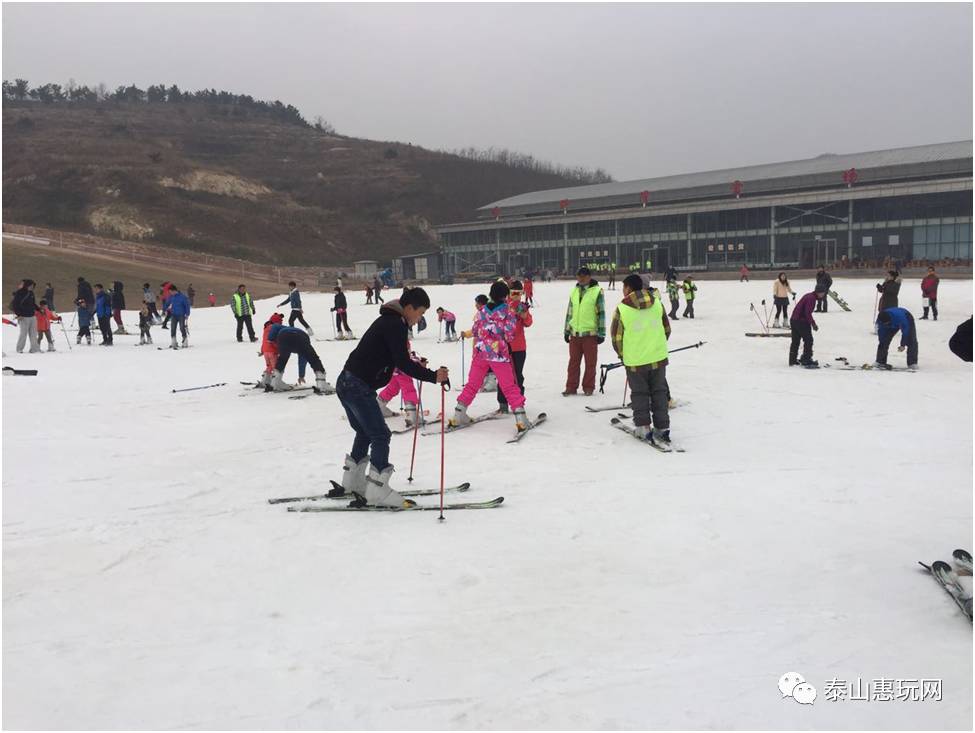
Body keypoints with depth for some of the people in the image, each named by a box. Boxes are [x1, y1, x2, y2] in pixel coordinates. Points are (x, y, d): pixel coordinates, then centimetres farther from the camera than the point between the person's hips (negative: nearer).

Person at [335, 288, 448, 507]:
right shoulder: (395, 324, -14)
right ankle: (377, 491, -6)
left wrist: (414, 365, 21)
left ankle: (352, 482, 34)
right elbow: (402, 363, -20)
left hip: (347, 384, 10)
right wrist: (432, 376, -19)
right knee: (380, 436, -6)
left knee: (365, 433, 23)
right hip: (359, 387, -10)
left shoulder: (389, 321, 17)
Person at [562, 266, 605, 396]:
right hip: (574, 333, 4)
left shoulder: (597, 291, -4)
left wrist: (601, 333, -7)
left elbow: (601, 313, -4)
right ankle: (571, 387, 16)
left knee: (590, 362, 5)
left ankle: (588, 387, 14)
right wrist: (566, 331, 16)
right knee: (573, 361, 9)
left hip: (590, 333, -4)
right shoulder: (574, 292, 11)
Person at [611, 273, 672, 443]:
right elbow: (667, 329, 10)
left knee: (639, 393, 12)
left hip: (635, 359, -3)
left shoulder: (621, 308, -9)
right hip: (658, 356, 3)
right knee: (659, 392, 13)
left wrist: (621, 353, 14)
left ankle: (643, 426, 9)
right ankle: (662, 427, 12)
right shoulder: (657, 303, 2)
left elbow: (616, 335, -3)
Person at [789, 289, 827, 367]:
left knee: (795, 341, 14)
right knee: (808, 340, -2)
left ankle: (792, 360, 19)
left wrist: (812, 322, 18)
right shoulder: (811, 298, -15)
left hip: (794, 320, 10)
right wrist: (813, 324, -14)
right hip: (801, 322, -10)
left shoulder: (809, 296, 16)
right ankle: (806, 360, -1)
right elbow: (807, 313, -22)